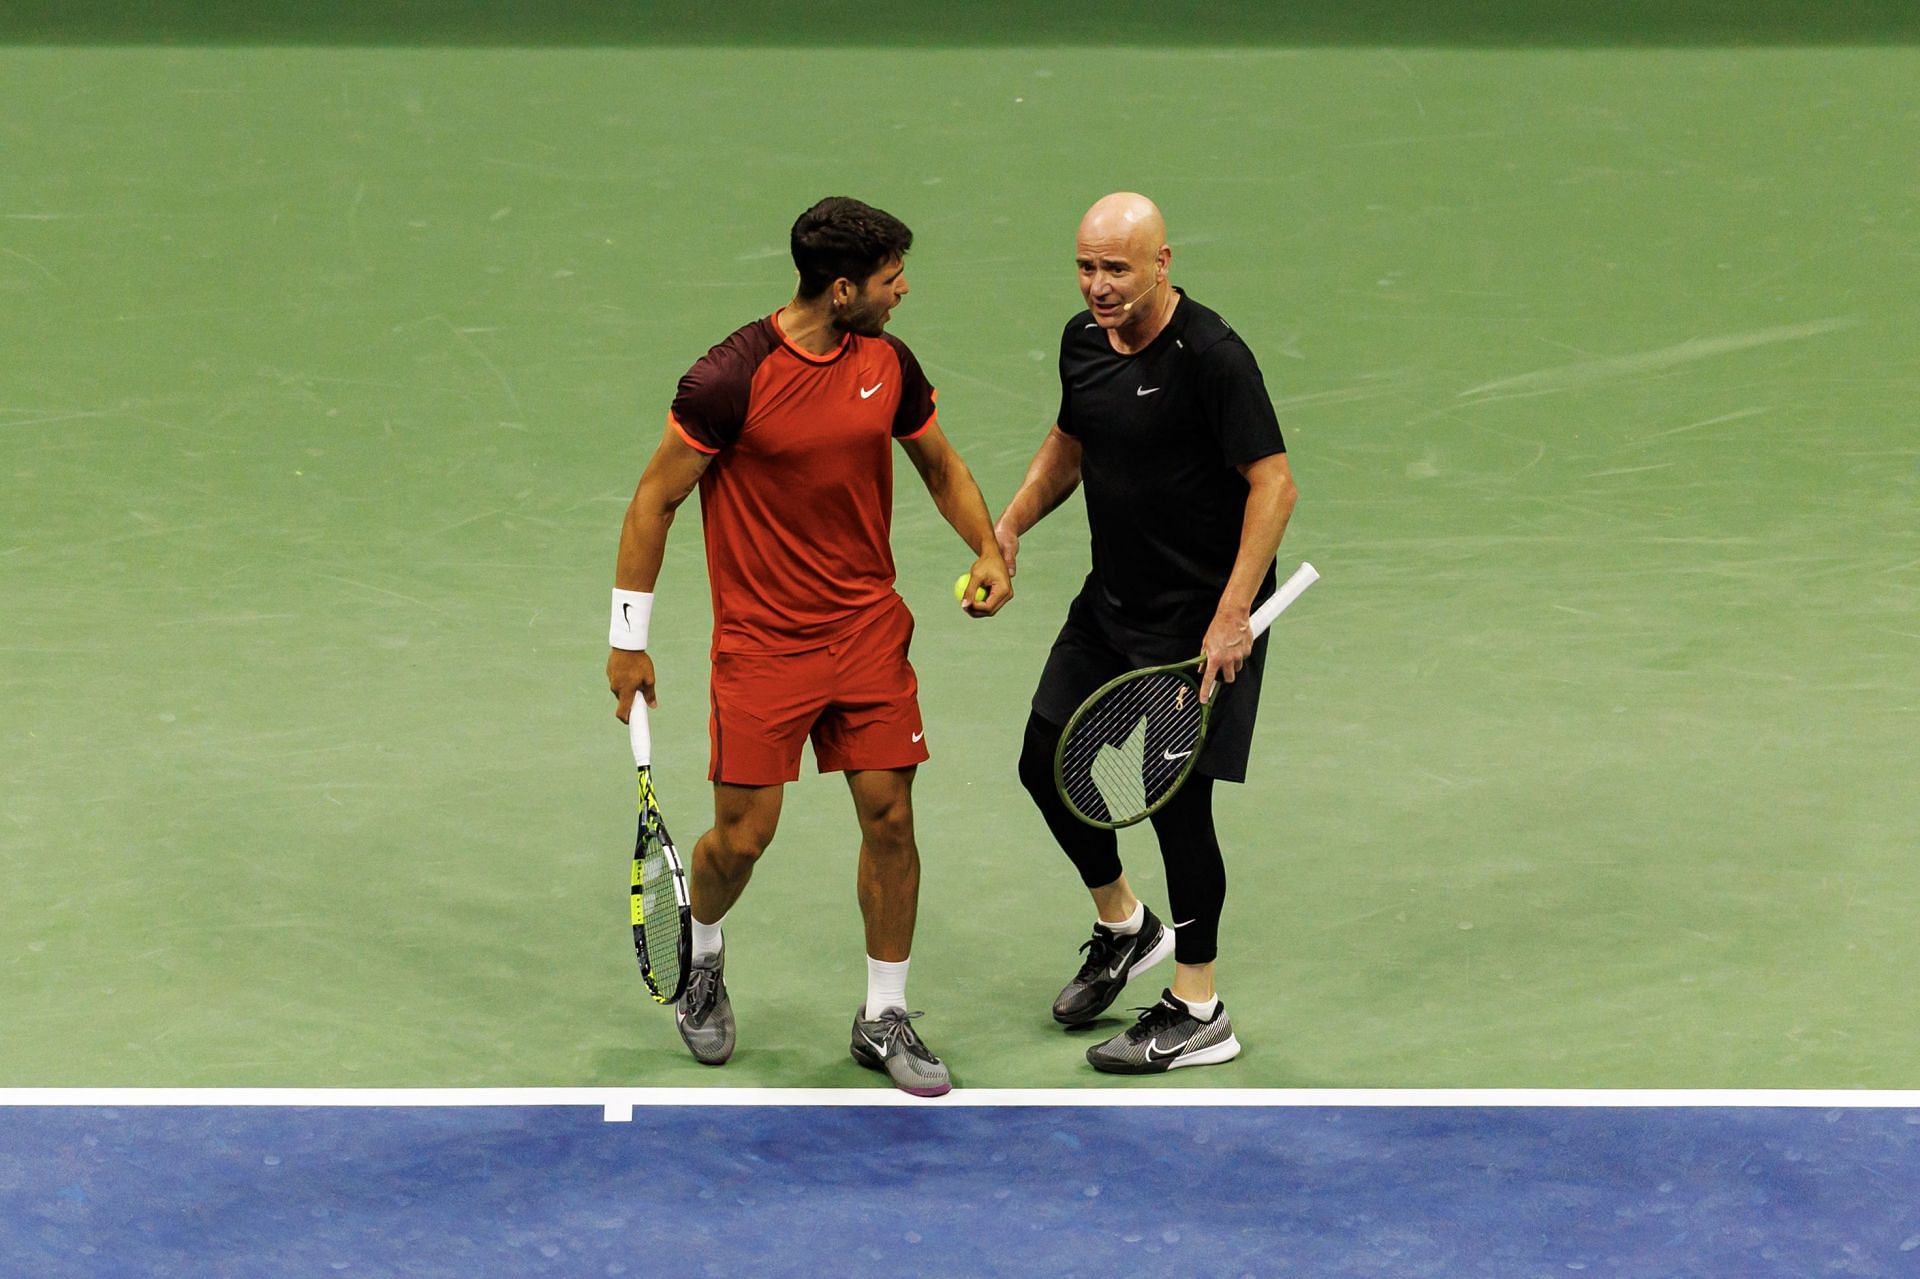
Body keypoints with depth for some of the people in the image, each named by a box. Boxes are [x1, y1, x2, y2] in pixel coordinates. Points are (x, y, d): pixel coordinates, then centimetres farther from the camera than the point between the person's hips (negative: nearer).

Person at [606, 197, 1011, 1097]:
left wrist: (988, 549, -1)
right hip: (761, 642, -4)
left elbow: (939, 464, 17)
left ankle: (883, 1018, 16)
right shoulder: (730, 379, -18)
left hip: (870, 630, 4)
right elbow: (654, 501, -9)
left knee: (889, 818, 1)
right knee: (743, 836, 0)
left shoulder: (889, 364, -1)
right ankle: (701, 957, 33)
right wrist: (629, 641, -6)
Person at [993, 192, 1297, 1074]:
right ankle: (1124, 927, 38)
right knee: (1047, 763, 13)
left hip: (1202, 617, -8)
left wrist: (1231, 618, -26)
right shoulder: (1083, 340, 2)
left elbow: (1273, 484, -22)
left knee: (1176, 796, -5)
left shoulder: (1212, 357, -22)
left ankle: (1197, 1015, 9)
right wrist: (1011, 527, 8)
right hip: (1110, 603, 8)